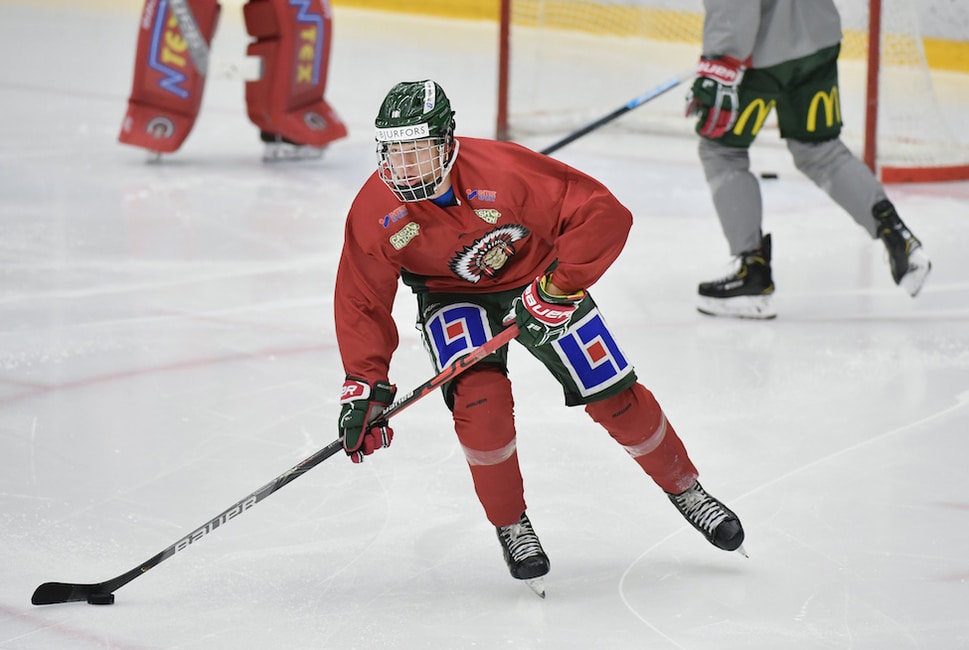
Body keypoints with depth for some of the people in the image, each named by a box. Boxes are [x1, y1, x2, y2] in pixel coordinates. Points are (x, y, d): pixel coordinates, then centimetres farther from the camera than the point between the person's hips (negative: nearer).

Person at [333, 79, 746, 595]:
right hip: (452, 296, 1)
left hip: (535, 280, -1)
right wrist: (363, 388, -21)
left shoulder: (502, 171, -35)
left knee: (615, 397, -1)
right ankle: (511, 526, -2)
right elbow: (361, 303, -13)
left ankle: (686, 492, 24)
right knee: (481, 397, -25)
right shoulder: (374, 213, -25)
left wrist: (558, 287, -34)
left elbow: (604, 213, -32)